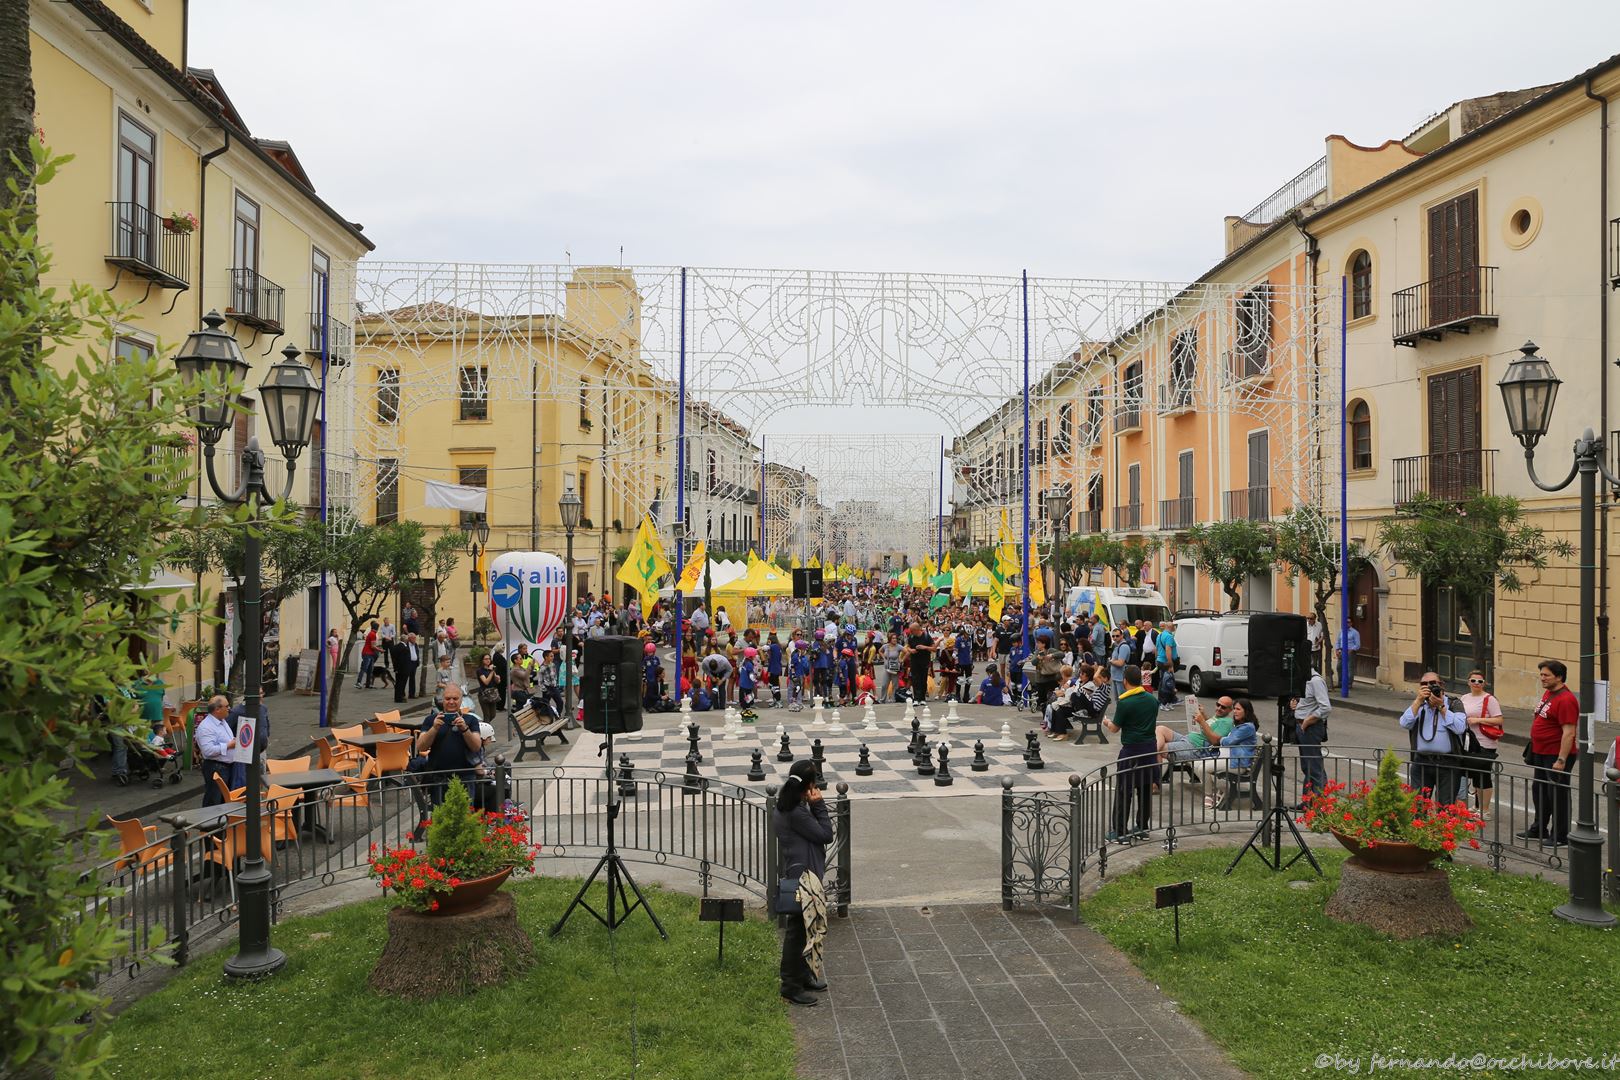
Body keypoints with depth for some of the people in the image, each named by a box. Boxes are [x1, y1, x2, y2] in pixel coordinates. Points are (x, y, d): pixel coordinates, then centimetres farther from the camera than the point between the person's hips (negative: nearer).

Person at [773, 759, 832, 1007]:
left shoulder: (786, 807, 9)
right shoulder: (796, 813, -23)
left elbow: (821, 833, 13)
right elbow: (826, 835, -16)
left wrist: (814, 806, 2)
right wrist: (819, 805, -13)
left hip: (798, 876, 11)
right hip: (802, 877, -11)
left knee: (800, 929, 21)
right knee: (798, 930, -1)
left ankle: (802, 975, 34)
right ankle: (791, 986, 9)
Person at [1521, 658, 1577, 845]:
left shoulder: (1565, 700, -21)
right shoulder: (1548, 693, 10)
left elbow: (1569, 733, -25)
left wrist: (1561, 760, -26)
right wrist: (1533, 749, 22)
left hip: (1556, 756, -10)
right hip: (1541, 753, 10)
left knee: (1557, 795, 1)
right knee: (1539, 793, 20)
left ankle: (1560, 836, 11)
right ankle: (1539, 829, 33)